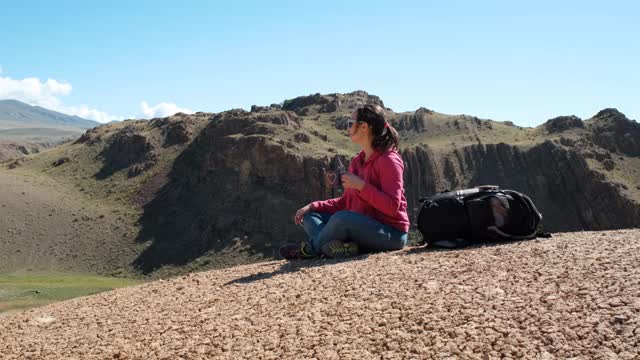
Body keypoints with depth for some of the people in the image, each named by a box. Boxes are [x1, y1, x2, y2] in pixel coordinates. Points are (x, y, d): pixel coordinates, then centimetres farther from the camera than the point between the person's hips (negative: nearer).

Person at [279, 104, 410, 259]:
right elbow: (345, 202, 15)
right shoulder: (356, 161, 12)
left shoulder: (389, 160, -12)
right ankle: (338, 247, -24)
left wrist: (361, 185, -24)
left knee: (342, 218, -34)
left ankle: (311, 248, -7)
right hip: (362, 227, 9)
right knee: (309, 216, 4)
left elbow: (392, 207, -21)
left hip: (391, 233, -9)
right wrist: (313, 206, 3)